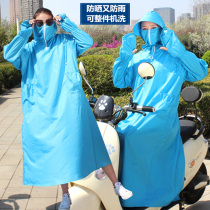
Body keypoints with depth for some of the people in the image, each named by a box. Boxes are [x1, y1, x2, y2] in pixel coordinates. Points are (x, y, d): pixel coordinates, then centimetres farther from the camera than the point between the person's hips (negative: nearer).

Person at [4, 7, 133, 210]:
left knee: (87, 143, 1)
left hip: (70, 105, -2)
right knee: (56, 150, 10)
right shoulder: (30, 49, 9)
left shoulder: (65, 42, 6)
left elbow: (87, 41, -8)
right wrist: (24, 32, -9)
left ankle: (116, 184, 13)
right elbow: (9, 54, -7)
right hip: (43, 110, 2)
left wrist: (67, 24, -7)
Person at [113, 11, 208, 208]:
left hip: (162, 117, -5)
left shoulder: (173, 57, 9)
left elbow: (201, 72, -2)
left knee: (128, 133, -24)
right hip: (138, 116, 5)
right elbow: (119, 82, 12)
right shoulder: (136, 58, 21)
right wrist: (124, 56, 0)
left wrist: (178, 50, -11)